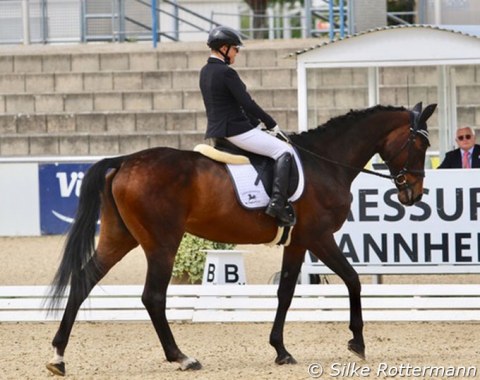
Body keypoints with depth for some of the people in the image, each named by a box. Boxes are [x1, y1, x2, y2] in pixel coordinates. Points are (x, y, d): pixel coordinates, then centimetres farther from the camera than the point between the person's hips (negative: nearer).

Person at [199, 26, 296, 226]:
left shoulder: (205, 72, 12)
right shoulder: (226, 73, -17)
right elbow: (248, 104, -17)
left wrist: (258, 123, 16)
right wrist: (272, 124, -5)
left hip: (215, 131, 10)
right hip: (235, 131, -10)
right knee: (284, 151, -6)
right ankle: (277, 203, -18)